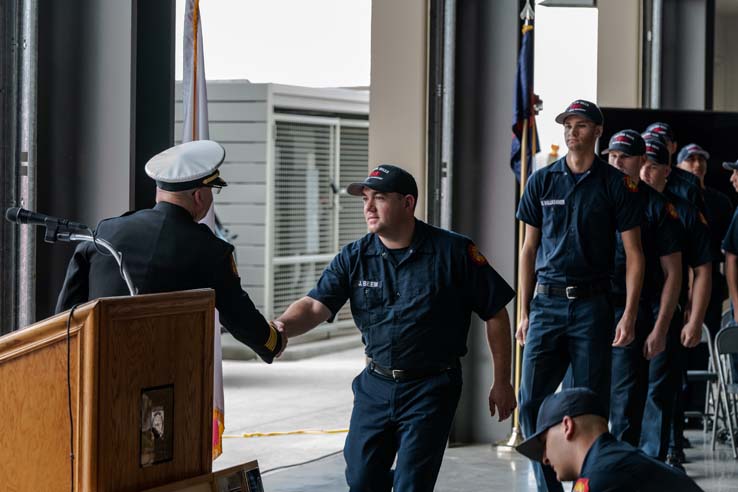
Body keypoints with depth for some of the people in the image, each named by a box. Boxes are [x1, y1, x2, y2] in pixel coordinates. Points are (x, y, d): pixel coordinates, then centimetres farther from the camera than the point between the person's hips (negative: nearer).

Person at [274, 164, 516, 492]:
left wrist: (501, 383, -2)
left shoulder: (453, 252, -9)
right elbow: (315, 306, -11)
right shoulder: (354, 258, 0)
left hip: (430, 389, -4)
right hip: (375, 385, 4)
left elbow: (495, 314, -3)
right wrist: (280, 328, -32)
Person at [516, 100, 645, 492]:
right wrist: (524, 312, 7)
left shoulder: (615, 184, 1)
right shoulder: (542, 181, 8)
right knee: (531, 401, -4)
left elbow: (633, 254, 1)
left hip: (592, 305, -2)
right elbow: (529, 250, 12)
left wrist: (629, 315, -7)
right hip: (546, 304, 2)